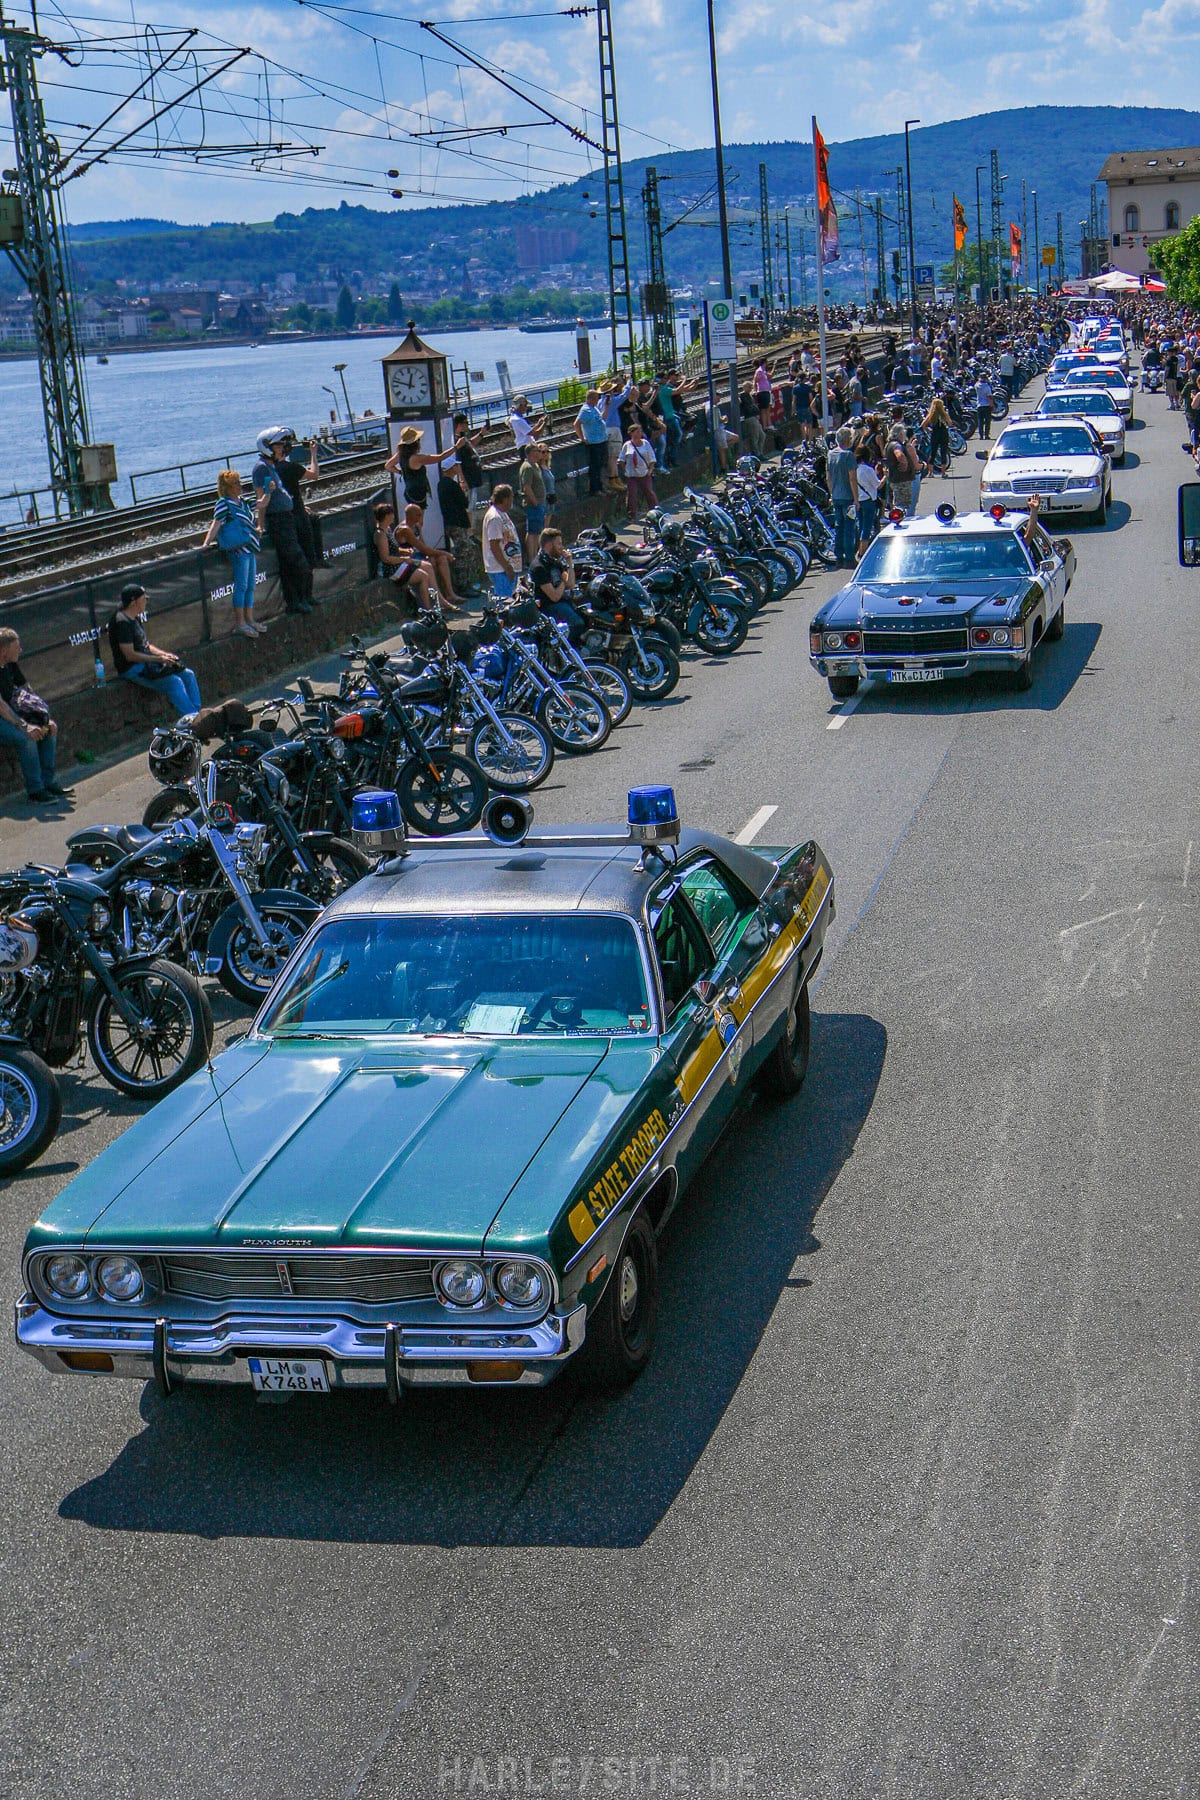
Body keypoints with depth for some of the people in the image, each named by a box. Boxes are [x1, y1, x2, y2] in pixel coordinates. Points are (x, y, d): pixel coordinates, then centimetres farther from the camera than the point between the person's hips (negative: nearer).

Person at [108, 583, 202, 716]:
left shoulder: (135, 618, 14)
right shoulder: (122, 622, -18)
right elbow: (130, 655, -22)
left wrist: (164, 654, 4)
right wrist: (158, 659, -17)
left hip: (147, 664, 10)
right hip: (132, 669, -10)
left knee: (188, 675, 2)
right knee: (174, 681, -24)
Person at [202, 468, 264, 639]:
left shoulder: (243, 502, 17)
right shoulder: (223, 503, -7)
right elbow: (216, 524, -13)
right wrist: (207, 543, -22)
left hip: (250, 548, 8)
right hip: (238, 549, -8)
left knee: (250, 586, 11)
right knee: (241, 585, -8)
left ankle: (249, 620, 18)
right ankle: (239, 622, -5)